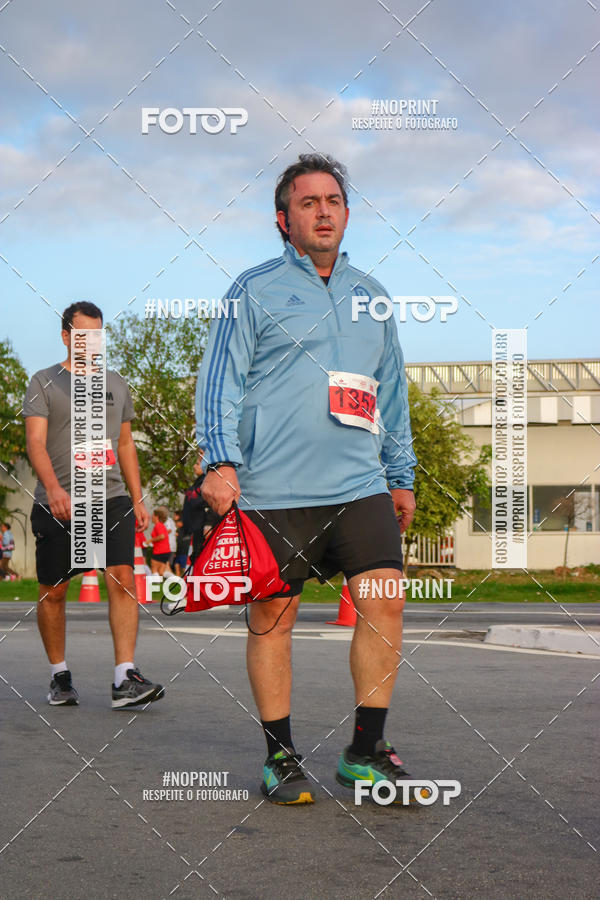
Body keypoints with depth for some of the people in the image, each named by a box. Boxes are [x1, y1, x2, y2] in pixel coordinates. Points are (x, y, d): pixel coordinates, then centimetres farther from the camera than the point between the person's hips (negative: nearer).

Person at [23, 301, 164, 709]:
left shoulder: (116, 384, 17)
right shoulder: (44, 382, 4)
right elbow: (36, 442, -8)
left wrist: (137, 499, 15)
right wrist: (54, 489, -23)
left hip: (111, 498, 2)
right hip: (57, 504, -2)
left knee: (123, 580, -12)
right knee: (53, 592, 5)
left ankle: (126, 678, -14)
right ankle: (60, 675, 21)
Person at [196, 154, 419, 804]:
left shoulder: (371, 297, 19)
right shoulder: (255, 291, 4)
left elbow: (392, 393, 24)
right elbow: (220, 379, -1)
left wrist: (402, 475, 22)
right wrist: (221, 461, -13)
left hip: (361, 486, 4)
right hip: (273, 488, -4)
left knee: (384, 604, -6)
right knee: (272, 616, 0)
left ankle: (366, 751, 5)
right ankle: (279, 756, 13)